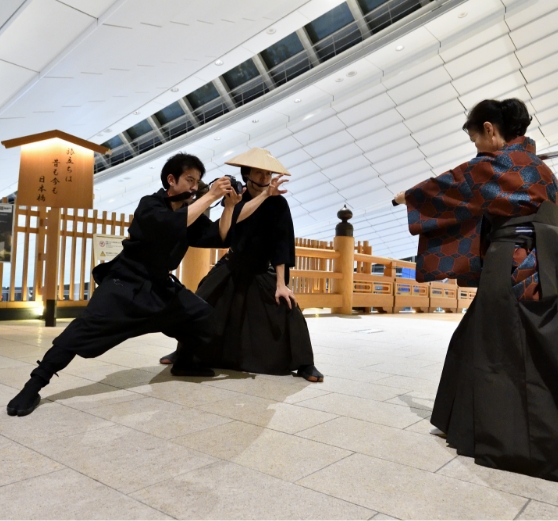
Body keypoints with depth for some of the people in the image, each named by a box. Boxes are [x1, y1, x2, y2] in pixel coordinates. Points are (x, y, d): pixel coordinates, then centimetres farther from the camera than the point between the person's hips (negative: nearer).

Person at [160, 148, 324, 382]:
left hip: (263, 272, -2)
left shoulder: (278, 204, -13)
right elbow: (224, 231, -27)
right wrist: (262, 196, -34)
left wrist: (281, 284, -24)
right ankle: (184, 351, 24)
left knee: (288, 309, -20)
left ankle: (303, 363, -5)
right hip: (231, 268, 3)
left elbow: (281, 243, -17)